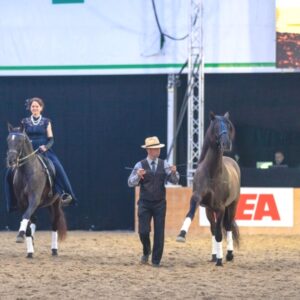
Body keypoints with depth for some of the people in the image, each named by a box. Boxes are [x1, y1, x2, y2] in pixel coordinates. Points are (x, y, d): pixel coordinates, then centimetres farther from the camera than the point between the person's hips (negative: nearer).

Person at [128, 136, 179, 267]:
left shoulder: (164, 165, 2)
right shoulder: (140, 165, -3)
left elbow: (174, 181, -2)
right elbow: (131, 183, -9)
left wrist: (174, 172, -23)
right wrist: (137, 175, -29)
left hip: (160, 204, 1)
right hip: (145, 204, -1)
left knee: (159, 232, 0)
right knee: (143, 231, -5)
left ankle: (156, 260, 9)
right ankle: (146, 251, 25)